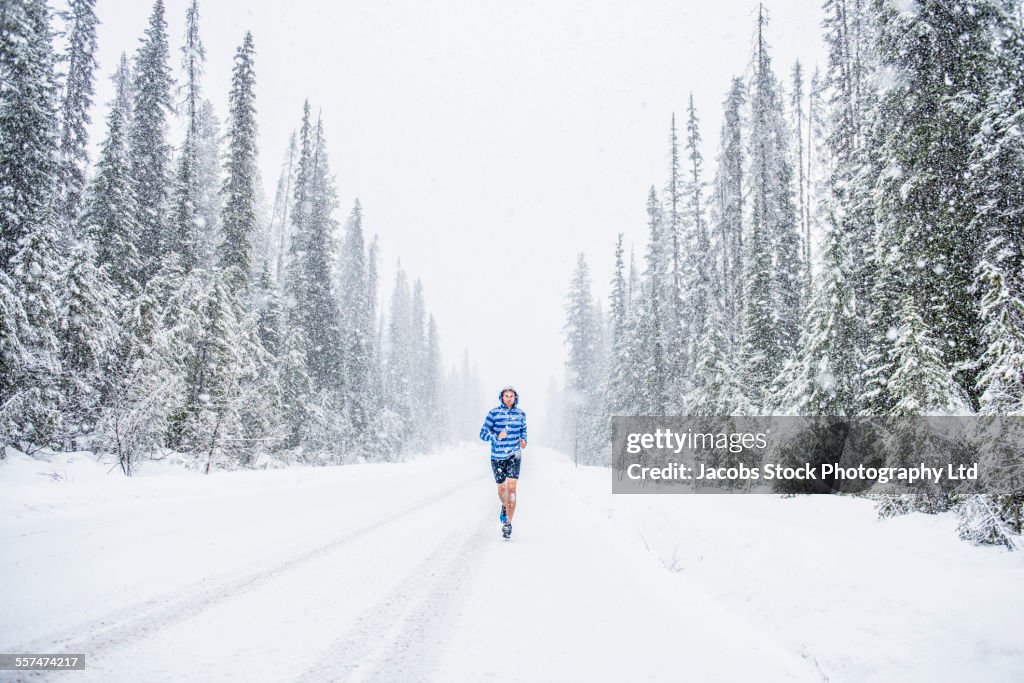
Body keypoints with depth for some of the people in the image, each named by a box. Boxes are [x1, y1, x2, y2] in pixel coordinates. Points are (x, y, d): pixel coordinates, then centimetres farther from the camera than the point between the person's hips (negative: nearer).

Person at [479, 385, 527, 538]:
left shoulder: (520, 413, 4)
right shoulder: (494, 413, -6)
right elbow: (483, 433, -7)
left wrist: (524, 440, -1)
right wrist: (497, 437, -26)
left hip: (514, 455, 1)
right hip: (497, 456, -1)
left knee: (511, 487, -13)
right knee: (502, 488, 9)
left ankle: (508, 523, -10)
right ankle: (505, 506, 43)